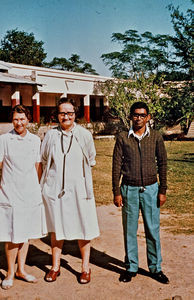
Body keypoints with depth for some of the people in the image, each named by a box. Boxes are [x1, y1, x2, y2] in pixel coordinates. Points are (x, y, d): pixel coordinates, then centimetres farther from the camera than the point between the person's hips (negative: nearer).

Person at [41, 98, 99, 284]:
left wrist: (77, 174, 8)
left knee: (83, 228, 6)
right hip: (54, 188, 1)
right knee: (55, 228, 11)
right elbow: (44, 160, 12)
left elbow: (91, 160, 10)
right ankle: (55, 267, 27)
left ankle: (85, 268, 22)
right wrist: (55, 175, 7)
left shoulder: (85, 135, -1)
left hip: (78, 188, -1)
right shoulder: (51, 135, 1)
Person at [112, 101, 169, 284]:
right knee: (129, 230, 7)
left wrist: (162, 190, 2)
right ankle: (131, 267, 22)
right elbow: (116, 166, 2)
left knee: (153, 230, 6)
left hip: (150, 189, 0)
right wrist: (116, 192, -2)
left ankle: (155, 268, 21)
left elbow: (162, 164, 6)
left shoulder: (155, 137, 2)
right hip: (129, 189, 0)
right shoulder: (123, 138, 0)